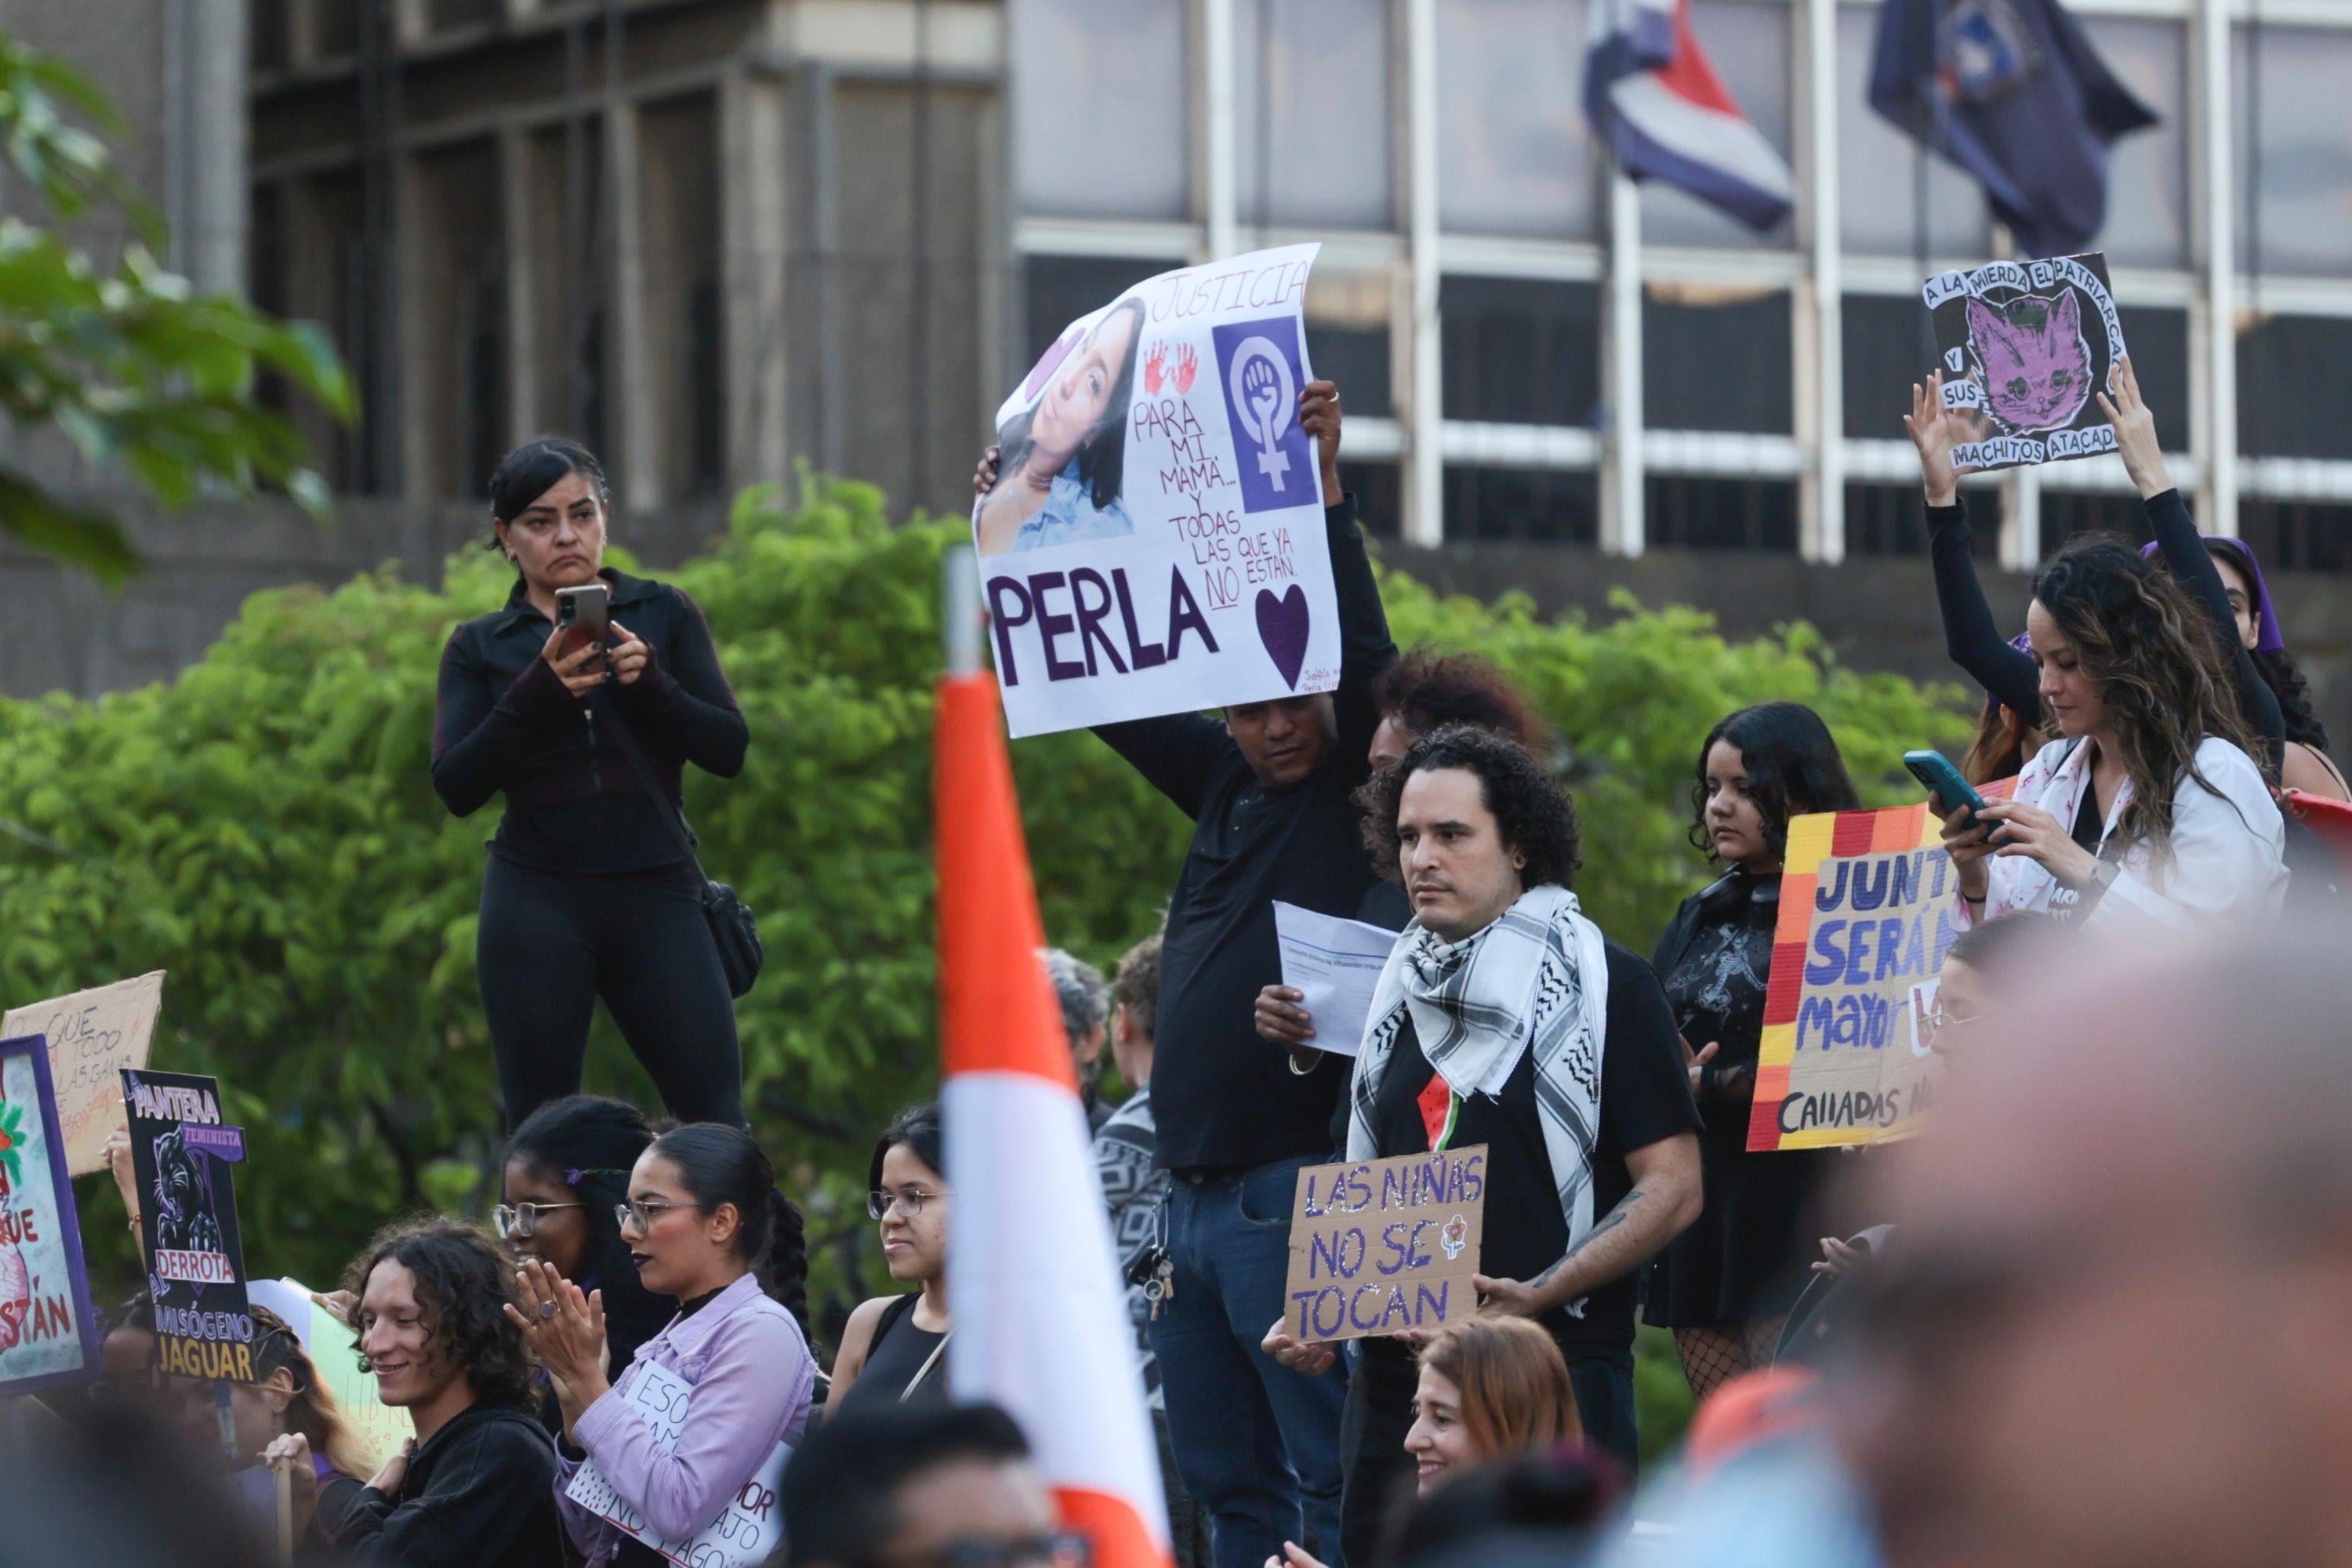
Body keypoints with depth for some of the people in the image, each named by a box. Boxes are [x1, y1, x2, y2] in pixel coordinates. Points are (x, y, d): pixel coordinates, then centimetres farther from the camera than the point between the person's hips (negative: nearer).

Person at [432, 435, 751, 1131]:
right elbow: (456, 786, -3)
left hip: (656, 891, 0)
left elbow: (729, 748, 1)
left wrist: (645, 682, -15)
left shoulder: (664, 615, 11)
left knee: (716, 1117, -10)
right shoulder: (479, 647, 11)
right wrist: (541, 691, -15)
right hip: (539, 898, 0)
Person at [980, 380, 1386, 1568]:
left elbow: (1367, 663, -19)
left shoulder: (1359, 797, -4)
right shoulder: (1229, 789, 15)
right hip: (1191, 1193, 8)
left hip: (1293, 1191, -8)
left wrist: (1326, 495, -26)